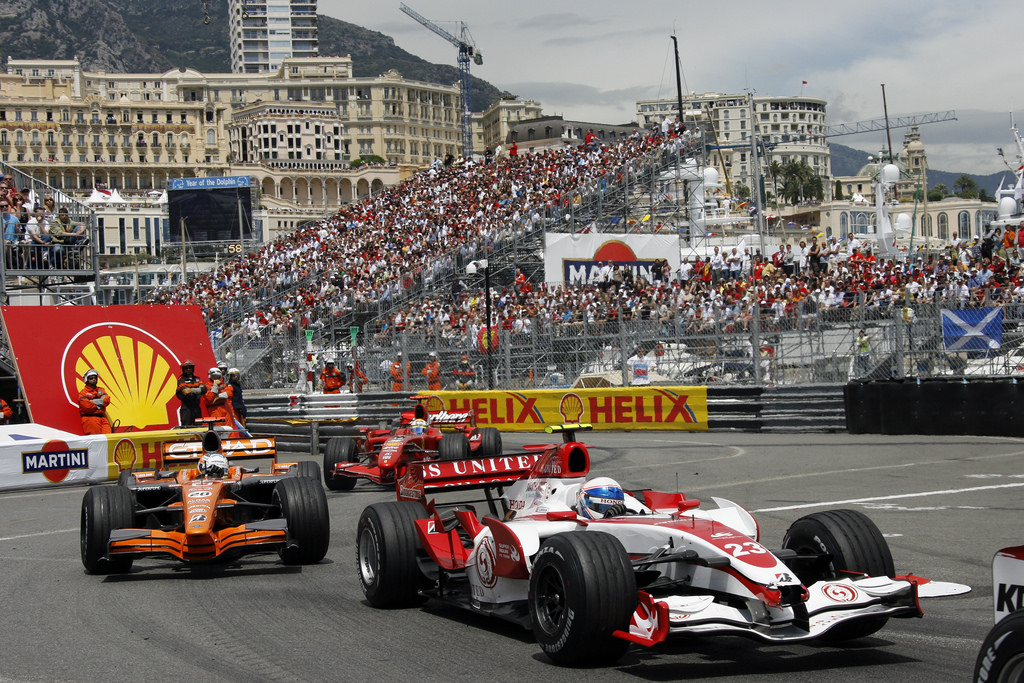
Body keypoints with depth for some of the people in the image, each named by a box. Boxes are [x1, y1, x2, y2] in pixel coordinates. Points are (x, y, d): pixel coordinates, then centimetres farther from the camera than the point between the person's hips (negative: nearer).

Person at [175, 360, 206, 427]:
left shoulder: (197, 379, 15)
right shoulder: (181, 380, 0)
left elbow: (204, 389, -1)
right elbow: (186, 392, -14)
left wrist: (192, 390, -14)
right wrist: (198, 391, -8)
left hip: (197, 407, 5)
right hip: (186, 407, -5)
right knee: (186, 426, -9)